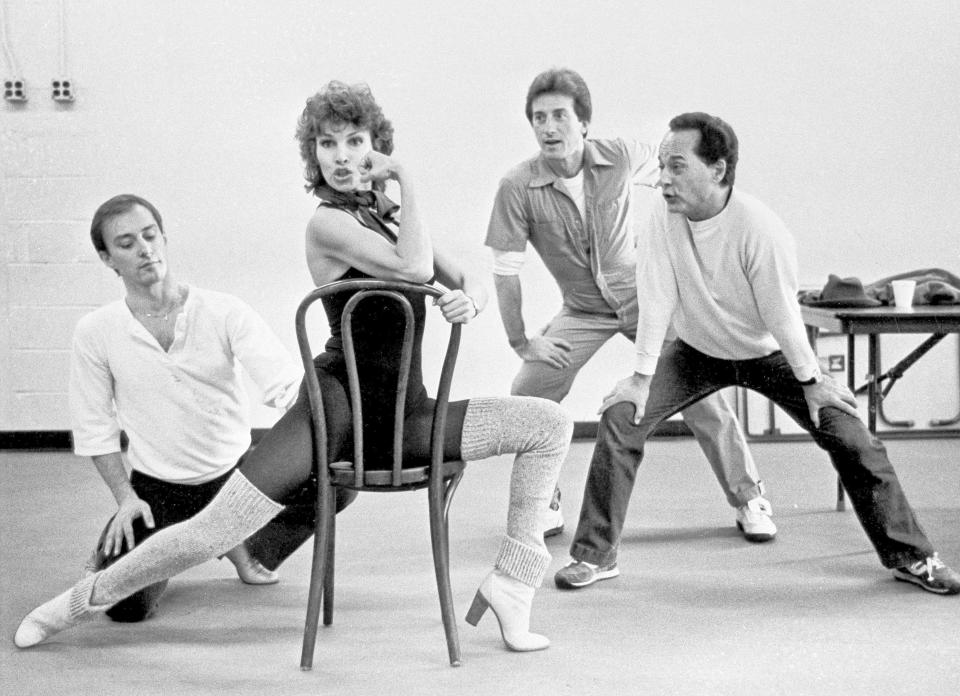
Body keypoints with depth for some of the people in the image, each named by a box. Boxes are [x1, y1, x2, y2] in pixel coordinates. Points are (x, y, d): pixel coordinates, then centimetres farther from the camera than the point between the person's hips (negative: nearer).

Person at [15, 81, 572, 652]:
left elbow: (471, 283, 14)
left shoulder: (392, 218, 14)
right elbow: (415, 268, -22)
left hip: (405, 414, 7)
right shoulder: (329, 223, -8)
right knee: (213, 530, -15)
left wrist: (468, 302, -9)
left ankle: (512, 580, 2)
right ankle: (85, 598, 8)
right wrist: (407, 182, -14)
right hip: (340, 402, -7)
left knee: (553, 422, -2)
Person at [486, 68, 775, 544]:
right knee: (526, 396, -13)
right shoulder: (517, 187, -18)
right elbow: (505, 270, -12)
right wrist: (520, 341, -10)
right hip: (582, 310, 1)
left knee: (700, 396, -7)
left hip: (643, 294, 0)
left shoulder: (622, 157, -15)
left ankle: (748, 499, 11)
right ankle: (544, 505, 9)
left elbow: (667, 174, 9)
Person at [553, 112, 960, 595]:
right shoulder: (665, 217, -21)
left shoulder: (759, 229, -30)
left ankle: (909, 556, 7)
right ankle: (594, 554, -2)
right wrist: (642, 376, -16)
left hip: (767, 354, -2)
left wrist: (811, 381, -11)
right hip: (697, 351, 2)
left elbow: (781, 311, -21)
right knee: (620, 418, -16)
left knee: (850, 436, -12)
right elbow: (656, 298, -17)